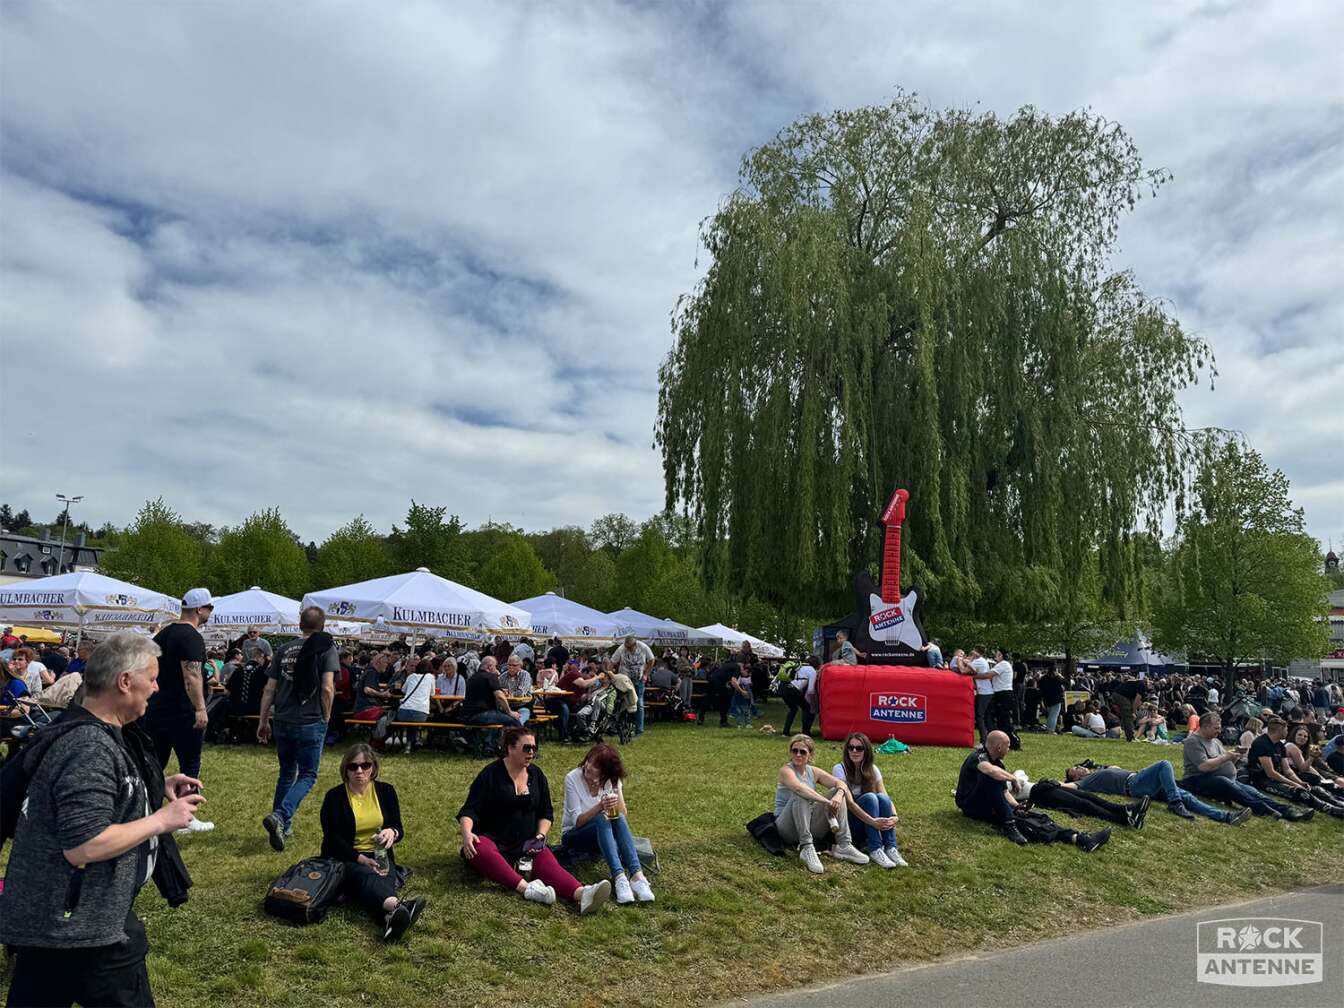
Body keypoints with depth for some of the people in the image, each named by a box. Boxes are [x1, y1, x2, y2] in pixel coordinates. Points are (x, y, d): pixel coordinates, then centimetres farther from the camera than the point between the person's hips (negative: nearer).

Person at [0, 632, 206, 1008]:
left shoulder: (94, 730, 6)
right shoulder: (89, 748, -26)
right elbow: (80, 846, -30)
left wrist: (157, 787, 7)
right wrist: (161, 820, -21)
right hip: (80, 927, -10)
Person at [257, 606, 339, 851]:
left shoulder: (284, 650, 8)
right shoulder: (327, 649, -5)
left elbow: (269, 689, 7)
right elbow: (327, 688, -14)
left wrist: (263, 721, 15)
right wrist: (326, 717, -1)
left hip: (282, 722, 5)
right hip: (311, 723, -4)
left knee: (286, 773, 19)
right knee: (307, 776, 5)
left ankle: (282, 826, 23)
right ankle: (279, 816, -15)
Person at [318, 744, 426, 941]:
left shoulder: (386, 791, 6)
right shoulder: (334, 797, -2)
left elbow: (399, 830, 6)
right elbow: (333, 840, -9)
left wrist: (392, 833, -21)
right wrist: (362, 860, -24)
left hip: (379, 856, 3)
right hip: (345, 858, -3)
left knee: (385, 879, -33)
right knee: (365, 876, -37)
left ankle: (391, 918, -68)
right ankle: (398, 906, -71)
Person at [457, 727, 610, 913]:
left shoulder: (536, 774, 12)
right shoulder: (491, 774, -2)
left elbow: (546, 813, 16)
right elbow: (469, 810, -6)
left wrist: (540, 836, -3)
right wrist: (466, 833, -27)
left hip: (527, 843, 3)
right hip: (493, 840, -2)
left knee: (547, 862, -29)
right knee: (480, 849, -38)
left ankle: (581, 894, -56)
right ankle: (525, 888, -53)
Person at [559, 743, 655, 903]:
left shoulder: (612, 780, -3)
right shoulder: (573, 778, -14)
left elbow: (623, 816, -12)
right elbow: (577, 821, -19)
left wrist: (617, 794, -29)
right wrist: (600, 807, -36)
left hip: (602, 835, 3)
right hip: (573, 835, -3)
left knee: (619, 819, -30)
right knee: (601, 820, -34)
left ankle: (637, 876, -43)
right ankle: (619, 877, -48)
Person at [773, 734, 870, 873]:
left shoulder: (813, 772, 8)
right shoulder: (786, 770, -11)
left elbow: (841, 783, -3)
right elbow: (800, 788, -33)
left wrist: (838, 795, -26)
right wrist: (827, 801, -34)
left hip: (809, 827, 6)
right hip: (787, 828, -6)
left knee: (838, 793, -6)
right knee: (800, 796, -33)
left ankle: (843, 845, -14)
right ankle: (806, 849, -37)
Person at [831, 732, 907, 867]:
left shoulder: (872, 769, 3)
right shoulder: (839, 769, -12)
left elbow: (886, 799, -7)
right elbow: (849, 802, -22)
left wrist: (894, 817, -29)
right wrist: (872, 821, -35)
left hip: (866, 826, 4)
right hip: (847, 823, -4)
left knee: (882, 797, -25)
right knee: (870, 797, -29)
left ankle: (891, 848, -28)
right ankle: (875, 850, -33)